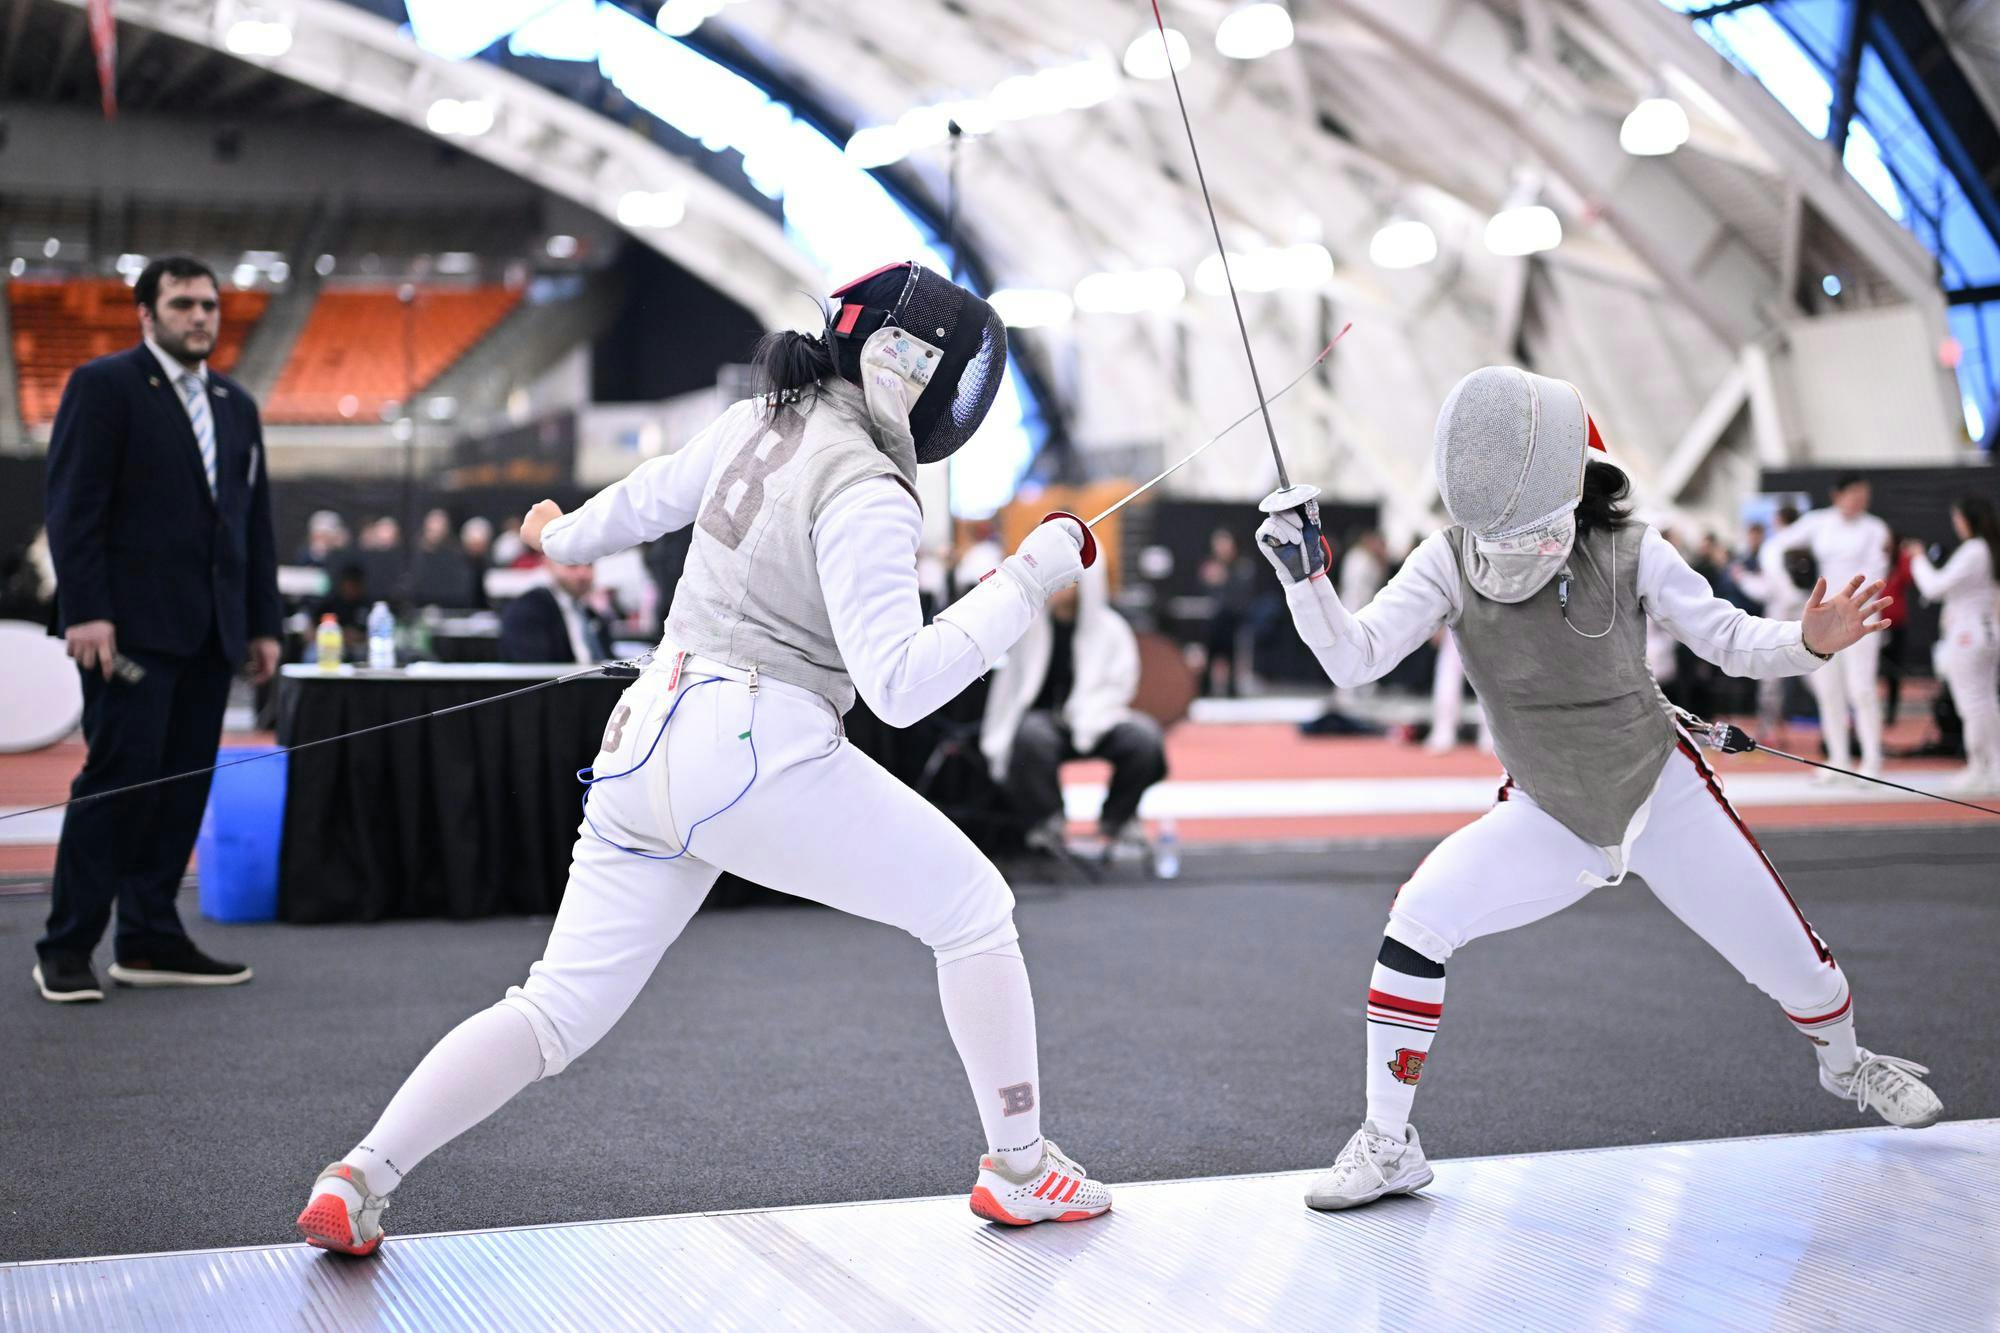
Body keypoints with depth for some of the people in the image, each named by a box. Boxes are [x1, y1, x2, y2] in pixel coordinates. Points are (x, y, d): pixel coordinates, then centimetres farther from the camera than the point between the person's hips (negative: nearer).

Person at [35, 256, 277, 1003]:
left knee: (184, 782, 6)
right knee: (119, 775, -8)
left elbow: (255, 520, 19)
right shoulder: (104, 385, -1)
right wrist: (85, 611, -16)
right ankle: (67, 948, -1)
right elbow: (74, 505, -8)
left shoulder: (236, 405, 18)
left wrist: (263, 623, 13)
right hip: (133, 625, -6)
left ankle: (150, 941, 12)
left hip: (209, 631, 6)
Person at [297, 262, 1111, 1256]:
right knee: (973, 910, 10)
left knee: (559, 1014, 10)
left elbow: (654, 496, 28)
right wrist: (1026, 581, -16)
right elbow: (898, 687, -21)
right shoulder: (864, 493, -14)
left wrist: (567, 535, 47)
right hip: (758, 751, -7)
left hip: (646, 746, 8)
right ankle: (1018, 1168, 16)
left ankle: (357, 1182, -2)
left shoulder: (758, 423, 10)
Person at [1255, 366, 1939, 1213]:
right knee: (1418, 922, -22)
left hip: (1665, 799, 0)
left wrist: (1810, 640, -30)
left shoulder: (1628, 554, -21)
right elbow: (1353, 659, -23)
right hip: (1547, 821, 1)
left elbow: (1732, 643, -11)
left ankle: (1845, 1063, 45)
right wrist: (1300, 573, -38)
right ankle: (1388, 1145, -6)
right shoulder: (1450, 561, -19)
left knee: (1795, 966, 7)